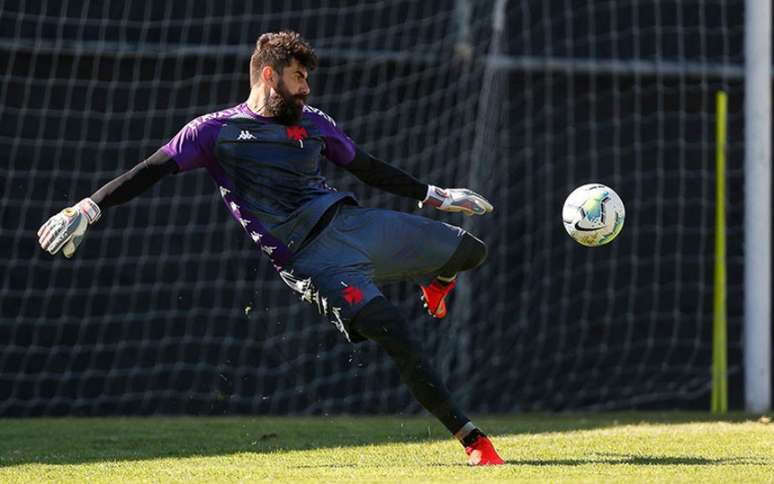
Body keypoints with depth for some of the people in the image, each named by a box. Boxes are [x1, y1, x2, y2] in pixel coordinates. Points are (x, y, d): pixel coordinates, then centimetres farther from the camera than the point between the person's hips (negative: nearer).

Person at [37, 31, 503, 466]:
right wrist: (88, 208, -12)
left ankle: (439, 278, 44)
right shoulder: (217, 130, 2)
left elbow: (369, 168, 29)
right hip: (317, 262, -6)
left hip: (357, 221, 6)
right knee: (401, 343, -22)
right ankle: (471, 436, -21)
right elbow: (152, 170, -2)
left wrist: (434, 195, 31)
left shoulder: (314, 123, 19)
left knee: (470, 251, 7)